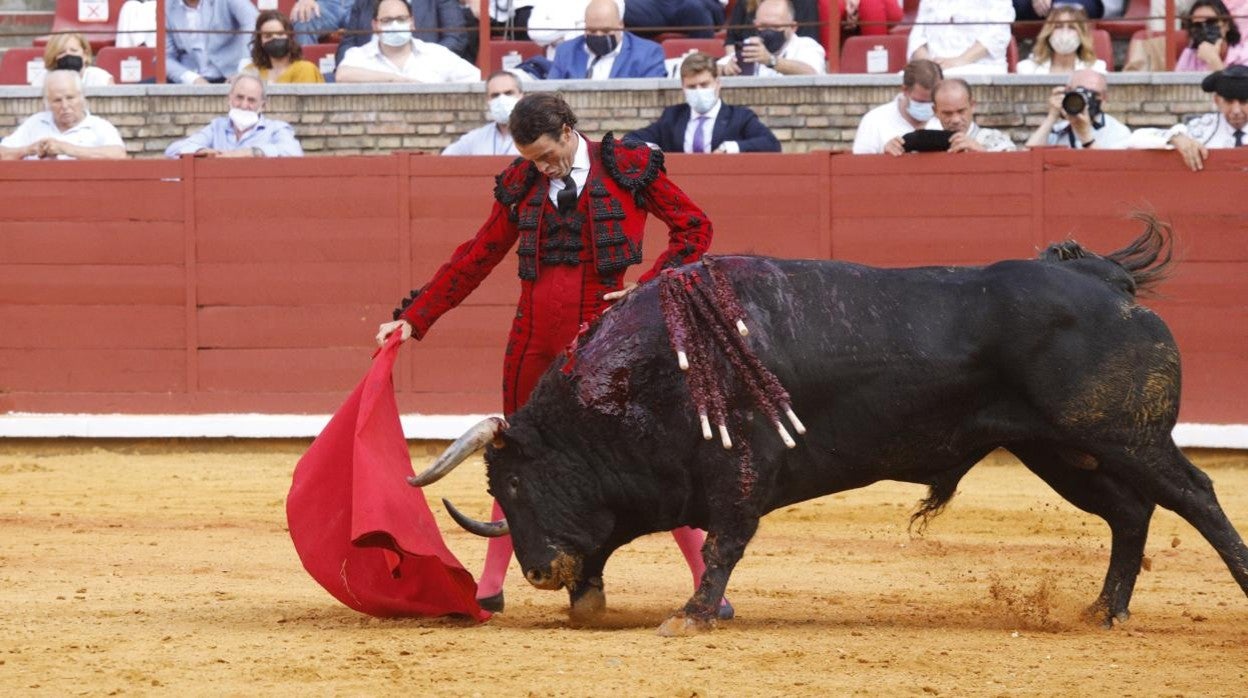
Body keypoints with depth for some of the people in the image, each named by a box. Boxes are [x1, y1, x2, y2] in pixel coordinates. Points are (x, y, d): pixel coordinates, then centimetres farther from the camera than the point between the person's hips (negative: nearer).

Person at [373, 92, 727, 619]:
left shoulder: (628, 169, 0)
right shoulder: (520, 184, 8)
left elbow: (693, 227, 5)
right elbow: (476, 259, 14)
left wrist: (650, 289, -7)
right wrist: (413, 318, 10)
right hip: (534, 341, 4)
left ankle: (707, 583, 2)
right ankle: (490, 587, 20)